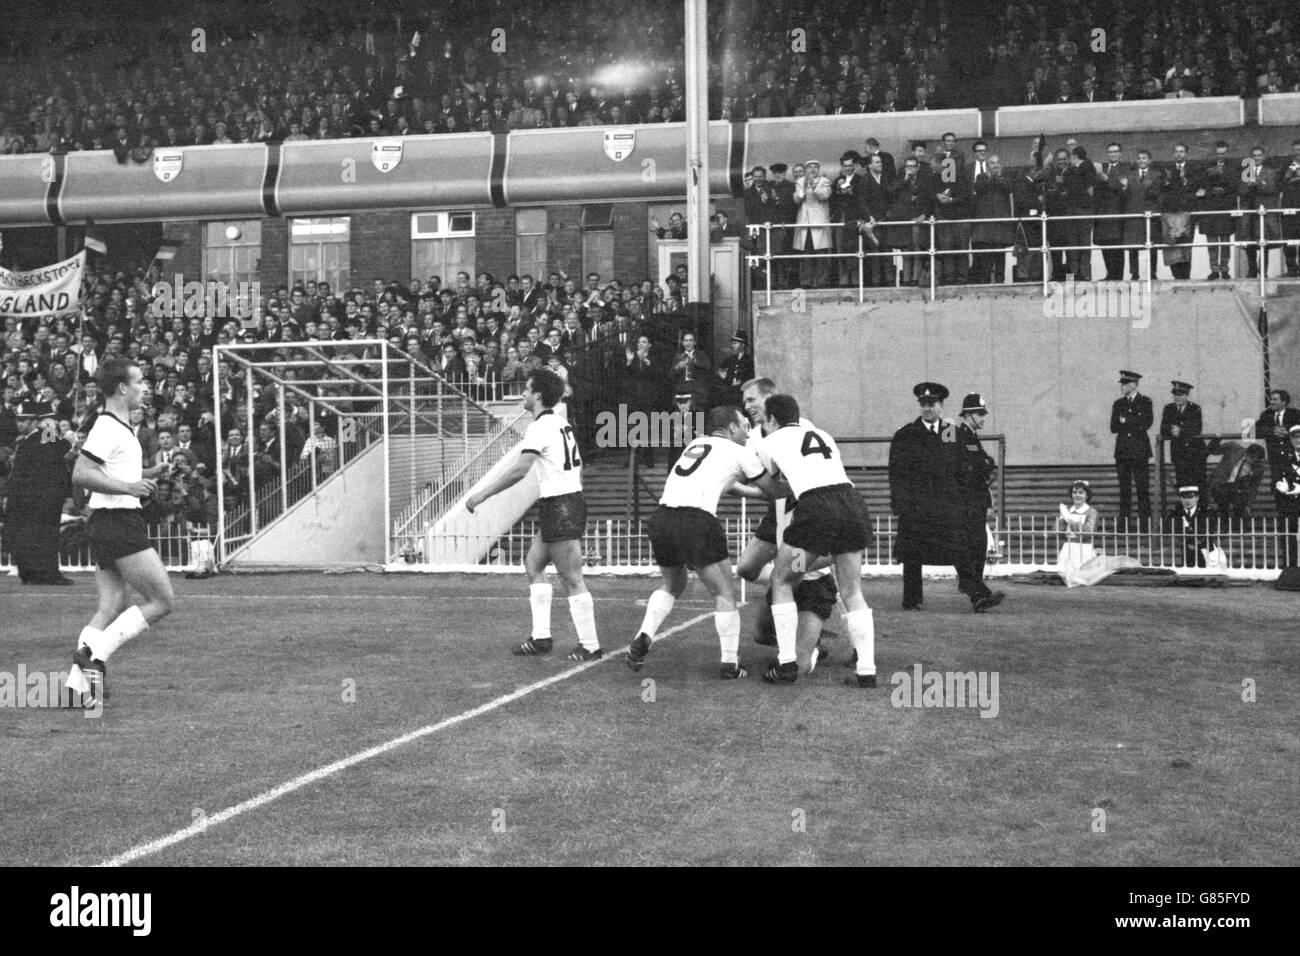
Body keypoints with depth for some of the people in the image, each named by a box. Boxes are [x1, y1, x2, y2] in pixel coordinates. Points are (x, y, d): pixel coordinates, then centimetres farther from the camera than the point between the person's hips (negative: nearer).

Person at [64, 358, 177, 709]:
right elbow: (80, 475, -22)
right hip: (118, 521, -10)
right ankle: (96, 653, -8)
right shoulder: (107, 427, -13)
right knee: (162, 600, -6)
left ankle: (78, 682, 3)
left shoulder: (118, 426, 18)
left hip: (106, 525, 10)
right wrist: (128, 487, -25)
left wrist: (147, 474, 18)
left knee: (114, 607, 7)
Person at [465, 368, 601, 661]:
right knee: (533, 564, 15)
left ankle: (590, 647, -2)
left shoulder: (540, 427, -14)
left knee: (572, 580, -6)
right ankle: (541, 637, 14)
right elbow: (578, 465, 21)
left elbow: (519, 470, -23)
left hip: (559, 506, -10)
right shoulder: (562, 424, 15)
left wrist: (483, 494, -18)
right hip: (572, 499, 10)